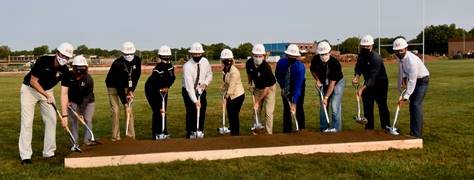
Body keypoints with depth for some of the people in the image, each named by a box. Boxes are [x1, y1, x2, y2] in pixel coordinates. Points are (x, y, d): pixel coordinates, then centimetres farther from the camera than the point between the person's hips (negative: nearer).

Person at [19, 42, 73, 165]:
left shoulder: (65, 71, -16)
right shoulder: (43, 61, -27)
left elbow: (64, 93, -16)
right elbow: (33, 81, -21)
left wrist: (64, 115, -22)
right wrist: (46, 96, -28)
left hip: (47, 91, 4)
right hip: (29, 89, -4)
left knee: (51, 120, -1)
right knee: (27, 121, -8)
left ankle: (49, 152, 9)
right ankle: (25, 155, -4)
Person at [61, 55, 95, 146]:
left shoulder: (89, 79, -26)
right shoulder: (68, 76, -23)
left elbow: (86, 97, -22)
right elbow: (64, 94, -25)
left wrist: (81, 112, -25)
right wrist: (64, 113, -31)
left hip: (88, 102, -1)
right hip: (73, 102, 1)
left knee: (87, 120, -7)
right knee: (73, 120, -4)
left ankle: (87, 141, 2)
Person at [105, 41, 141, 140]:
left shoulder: (137, 60, -17)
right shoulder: (117, 64, -31)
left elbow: (136, 76, -5)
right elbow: (119, 85, -32)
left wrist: (131, 91, -16)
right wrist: (124, 102, -33)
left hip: (126, 86, 4)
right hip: (113, 86, -4)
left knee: (130, 109, -2)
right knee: (115, 111, -10)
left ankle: (131, 135, 4)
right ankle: (115, 137, -3)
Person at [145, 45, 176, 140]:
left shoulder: (170, 66, -10)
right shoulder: (157, 70, -32)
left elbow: (172, 78, 4)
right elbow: (156, 91, -33)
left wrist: (167, 87, -18)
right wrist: (160, 106, -35)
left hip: (163, 90, 7)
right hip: (152, 90, -7)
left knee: (163, 110, 6)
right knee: (157, 111, -14)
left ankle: (163, 132, 12)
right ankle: (156, 134, -8)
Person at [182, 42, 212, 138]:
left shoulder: (205, 61, -8)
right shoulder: (187, 66, -25)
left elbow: (209, 74, 8)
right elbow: (189, 85, -30)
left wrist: (205, 83, -13)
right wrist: (195, 101, -35)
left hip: (201, 91, 5)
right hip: (189, 92, -5)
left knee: (202, 112, 3)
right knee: (191, 112, -10)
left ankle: (200, 132, 16)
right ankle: (190, 134, 2)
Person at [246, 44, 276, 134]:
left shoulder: (266, 67, -33)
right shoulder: (249, 63, -16)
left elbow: (267, 87, -28)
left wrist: (258, 101, -25)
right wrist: (250, 83, 0)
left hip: (269, 88, -5)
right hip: (257, 88, 5)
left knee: (268, 112, -9)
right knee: (256, 111, 8)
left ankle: (269, 133, -1)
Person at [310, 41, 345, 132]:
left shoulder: (335, 63, -31)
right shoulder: (315, 60, -19)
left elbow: (332, 83, -30)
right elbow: (313, 70, 5)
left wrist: (326, 97, -32)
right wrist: (317, 80, -11)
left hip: (337, 82, -4)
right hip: (323, 83, 5)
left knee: (335, 106, -15)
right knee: (323, 106, 3)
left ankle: (336, 128, -7)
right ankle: (324, 128, 14)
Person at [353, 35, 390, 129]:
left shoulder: (376, 58, -26)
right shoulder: (361, 55, -1)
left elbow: (373, 77, -32)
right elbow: (358, 68, -1)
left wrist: (362, 88, -41)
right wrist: (356, 77, -25)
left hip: (380, 83, -7)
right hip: (368, 83, 7)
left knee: (382, 106, -5)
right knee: (367, 106, 8)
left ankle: (386, 128, 3)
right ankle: (369, 127, 16)